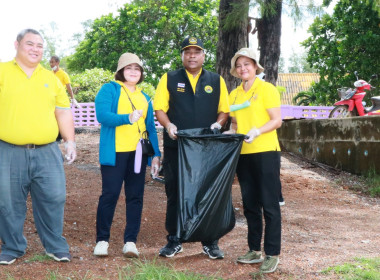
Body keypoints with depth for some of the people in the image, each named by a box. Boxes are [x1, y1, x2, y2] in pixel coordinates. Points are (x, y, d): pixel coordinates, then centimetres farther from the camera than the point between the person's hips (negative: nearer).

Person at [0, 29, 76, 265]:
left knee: (53, 199, 2)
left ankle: (56, 246, 18)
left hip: (47, 152, 2)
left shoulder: (51, 78, 13)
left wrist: (70, 141, 10)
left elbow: (63, 112, 16)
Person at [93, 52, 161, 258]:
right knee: (110, 194, -4)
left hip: (138, 153, 5)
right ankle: (102, 240, 7)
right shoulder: (109, 90, 2)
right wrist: (127, 118, -29)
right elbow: (102, 115, -14)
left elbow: (150, 127, 19)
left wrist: (156, 154, 10)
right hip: (114, 152, -5)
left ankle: (130, 241, 9)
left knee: (135, 196, 3)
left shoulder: (144, 98, 19)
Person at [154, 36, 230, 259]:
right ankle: (173, 240, 16)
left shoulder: (216, 81, 10)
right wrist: (168, 125, -16)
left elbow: (224, 110, 10)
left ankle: (210, 242, 15)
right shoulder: (169, 79, 7)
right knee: (175, 193, 5)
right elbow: (160, 109, 2)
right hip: (176, 146, -1)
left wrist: (218, 123, -10)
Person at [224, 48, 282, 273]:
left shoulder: (267, 89, -4)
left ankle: (272, 254, 3)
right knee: (250, 204, 11)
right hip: (243, 154, 6)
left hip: (266, 152, -6)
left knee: (269, 205, -2)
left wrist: (257, 131, -25)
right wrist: (230, 132, 0)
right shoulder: (234, 94, 12)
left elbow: (277, 121, -10)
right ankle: (255, 250, 20)